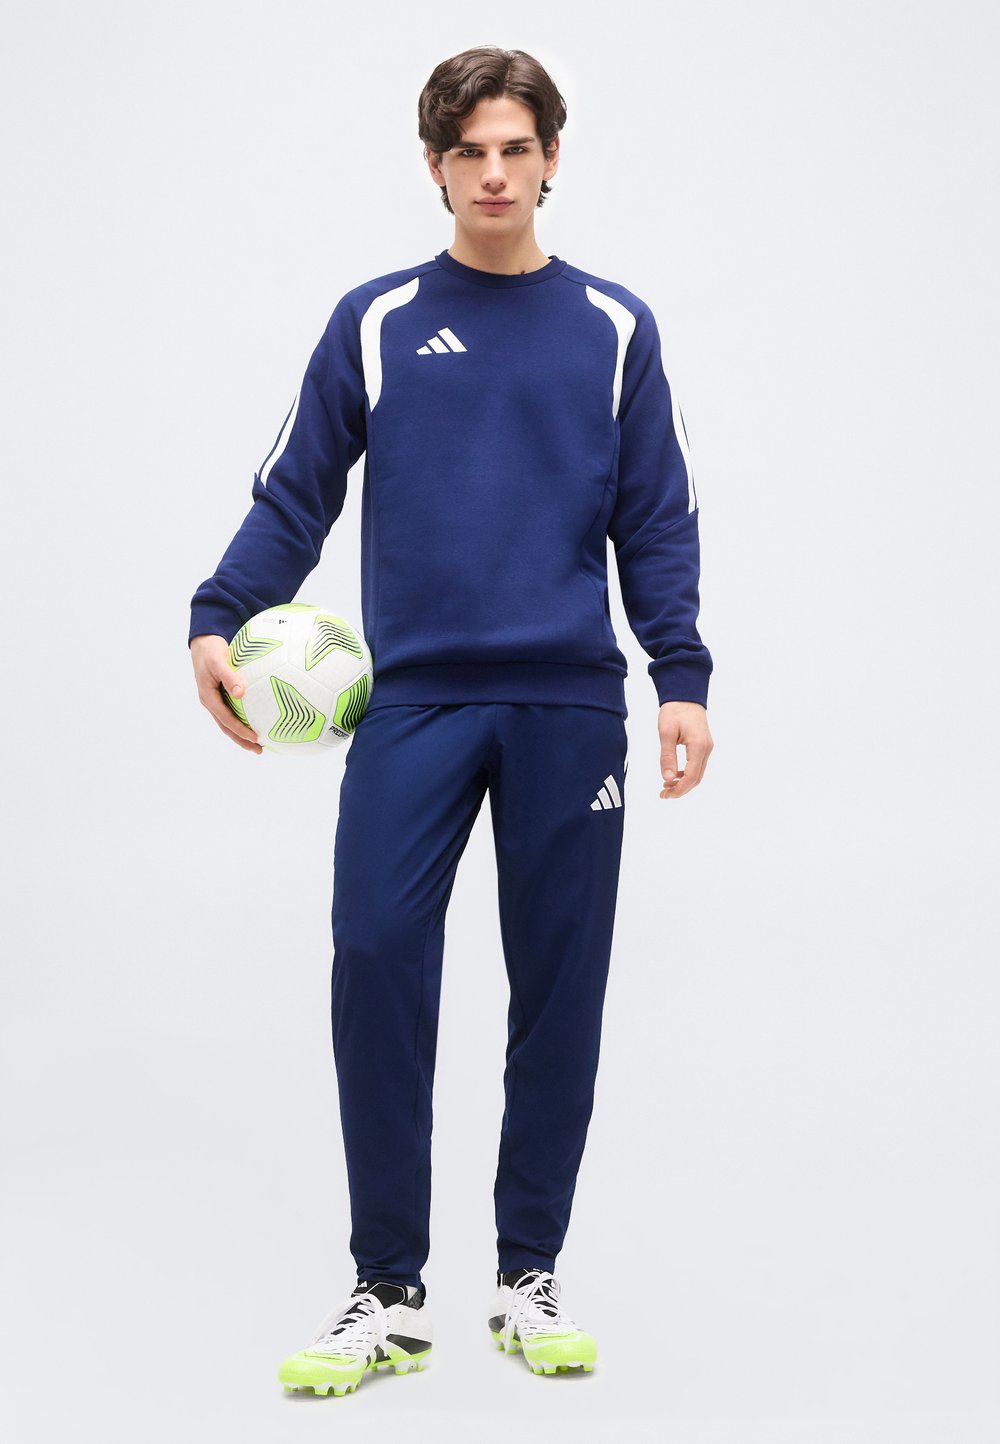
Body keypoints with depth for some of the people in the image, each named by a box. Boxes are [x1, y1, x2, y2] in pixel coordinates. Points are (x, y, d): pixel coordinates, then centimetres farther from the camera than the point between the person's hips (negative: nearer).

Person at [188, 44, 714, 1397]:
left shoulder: (614, 329, 9)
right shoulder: (375, 322, 9)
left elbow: (658, 526, 8)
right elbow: (294, 498, 7)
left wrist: (683, 679, -4)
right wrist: (218, 620, -9)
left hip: (569, 710, 1)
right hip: (412, 700, 0)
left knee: (559, 989, 3)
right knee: (377, 968, -10)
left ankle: (529, 1274, 17)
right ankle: (390, 1289, 2)